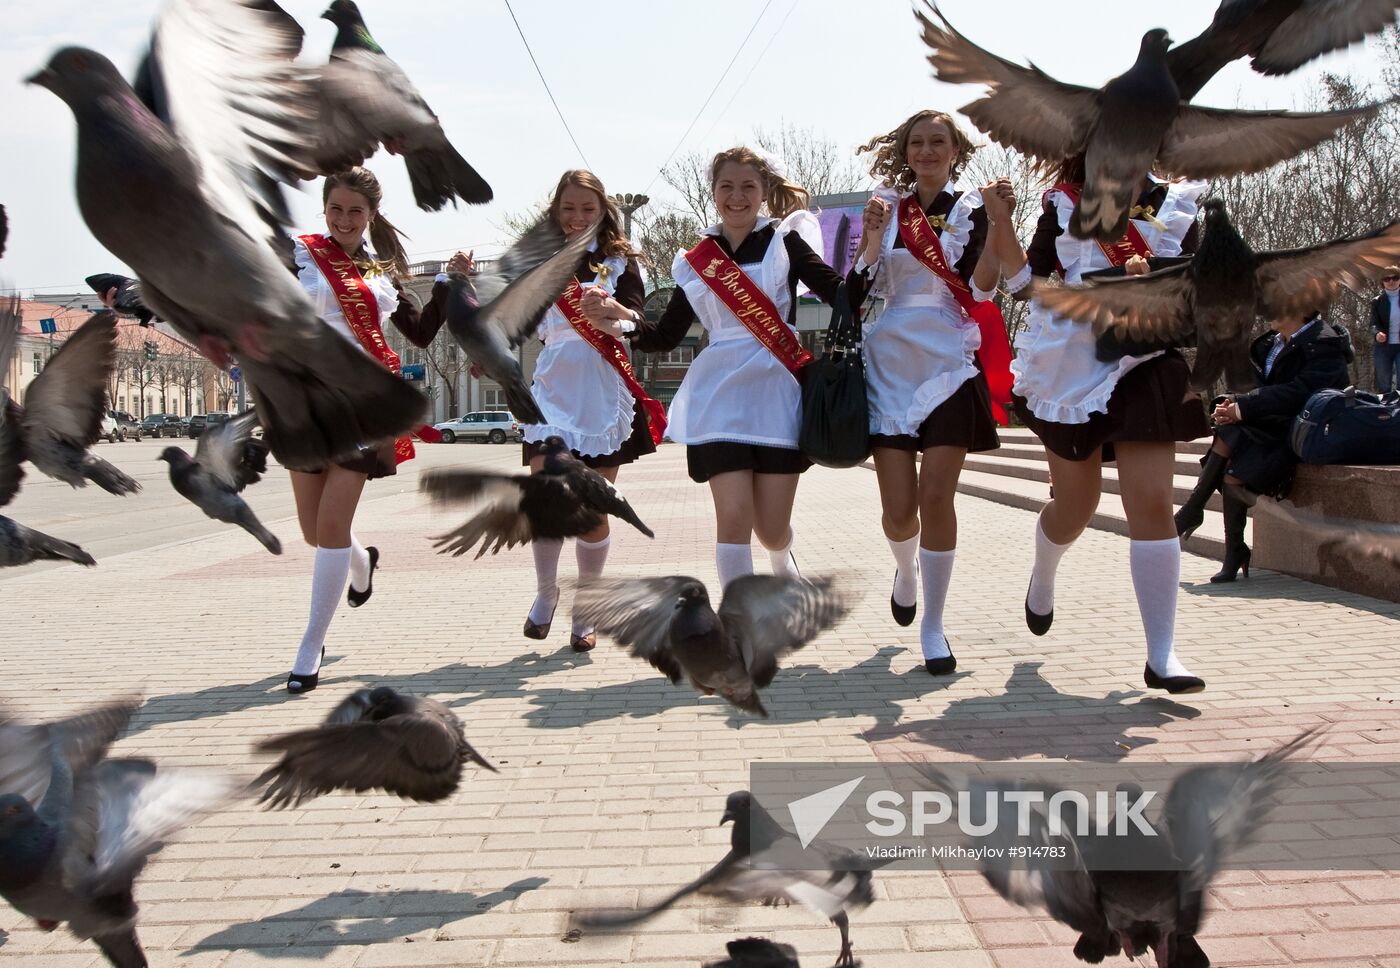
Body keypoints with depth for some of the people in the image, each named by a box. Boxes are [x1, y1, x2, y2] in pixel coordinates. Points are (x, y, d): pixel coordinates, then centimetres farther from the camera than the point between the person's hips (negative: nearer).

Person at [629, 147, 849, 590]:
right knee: (733, 518, -11)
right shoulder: (696, 261, 8)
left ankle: (782, 558, 42)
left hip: (776, 391, -1)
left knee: (771, 530, 3)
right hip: (720, 395, 1)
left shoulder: (784, 242, 2)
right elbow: (664, 337, 9)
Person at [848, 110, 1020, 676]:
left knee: (936, 496, -10)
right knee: (898, 510, -3)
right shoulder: (887, 209, 11)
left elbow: (981, 290, -8)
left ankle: (933, 628, 4)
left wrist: (999, 226, -19)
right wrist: (872, 240, -9)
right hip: (890, 363, 2)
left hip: (949, 364, -2)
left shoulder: (972, 209, 5)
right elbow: (859, 292, 5)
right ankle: (906, 570, 33)